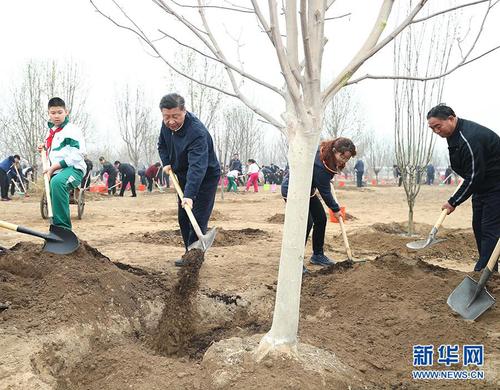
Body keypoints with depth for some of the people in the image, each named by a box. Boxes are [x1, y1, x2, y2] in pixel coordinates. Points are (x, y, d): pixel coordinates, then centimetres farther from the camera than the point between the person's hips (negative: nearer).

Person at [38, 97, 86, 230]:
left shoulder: (72, 130, -7)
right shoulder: (51, 131, 20)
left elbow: (77, 155, -17)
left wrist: (54, 167, -18)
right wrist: (45, 148, 15)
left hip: (73, 169, -9)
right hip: (56, 171, 9)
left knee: (57, 182, -38)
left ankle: (63, 227, -40)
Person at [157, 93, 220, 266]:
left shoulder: (197, 132, -35)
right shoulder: (166, 125, -9)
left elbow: (197, 167, -45)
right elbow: (162, 145, 13)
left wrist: (189, 195, -54)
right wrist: (166, 163, -3)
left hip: (206, 177, -8)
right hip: (183, 176, 8)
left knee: (198, 219, -12)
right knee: (183, 219, 12)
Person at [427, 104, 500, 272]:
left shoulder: (470, 139, -29)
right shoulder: (454, 134, 3)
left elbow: (474, 177, -26)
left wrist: (454, 202, -19)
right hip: (481, 185, 11)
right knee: (478, 226, 12)